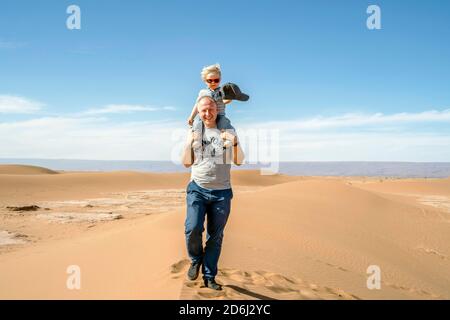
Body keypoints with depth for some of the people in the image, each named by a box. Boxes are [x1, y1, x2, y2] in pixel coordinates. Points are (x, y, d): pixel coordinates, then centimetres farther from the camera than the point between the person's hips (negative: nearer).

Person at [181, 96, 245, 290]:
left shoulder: (227, 131, 6)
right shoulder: (194, 132, 10)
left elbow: (239, 161, 0)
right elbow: (186, 163, 9)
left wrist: (235, 142, -18)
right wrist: (189, 143, -7)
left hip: (222, 192, 0)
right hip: (197, 189, 0)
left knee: (215, 237, 4)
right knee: (193, 229, -17)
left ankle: (209, 277, 16)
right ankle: (196, 260, 12)